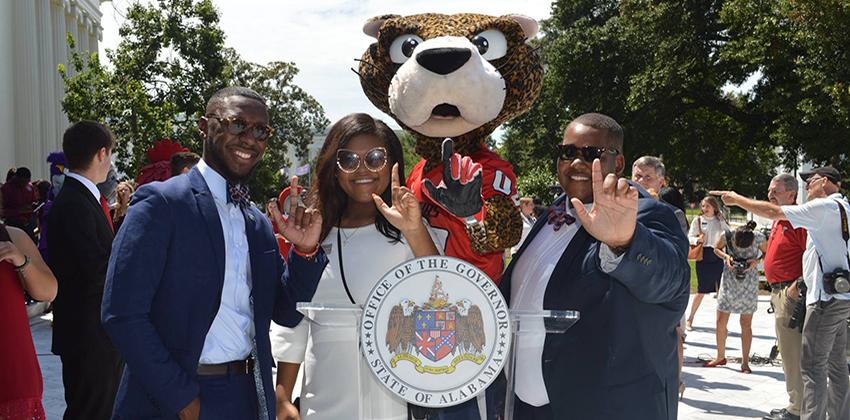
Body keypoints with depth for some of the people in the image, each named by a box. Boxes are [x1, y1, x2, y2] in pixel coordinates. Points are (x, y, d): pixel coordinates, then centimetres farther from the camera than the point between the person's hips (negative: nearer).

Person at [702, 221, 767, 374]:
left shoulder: (758, 239, -20)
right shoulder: (727, 236, -18)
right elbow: (717, 248, 1)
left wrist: (756, 261, -21)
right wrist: (726, 256, -19)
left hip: (749, 283, -2)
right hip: (729, 281, 2)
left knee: (746, 324, 2)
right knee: (721, 322, 5)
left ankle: (745, 362, 13)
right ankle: (720, 357, 23)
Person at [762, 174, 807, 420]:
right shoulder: (778, 221, 16)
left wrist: (797, 286, -23)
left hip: (791, 293, -11)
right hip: (779, 291, 11)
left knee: (792, 354, -5)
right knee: (789, 353, 17)